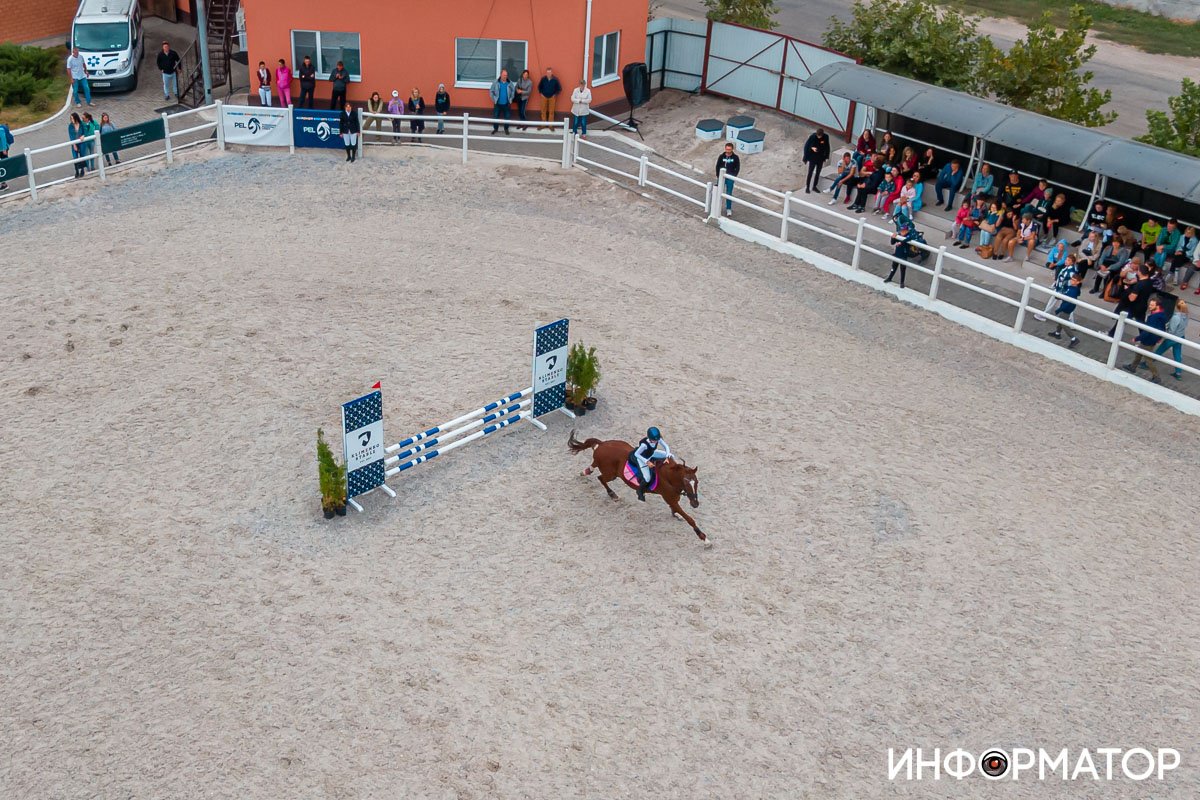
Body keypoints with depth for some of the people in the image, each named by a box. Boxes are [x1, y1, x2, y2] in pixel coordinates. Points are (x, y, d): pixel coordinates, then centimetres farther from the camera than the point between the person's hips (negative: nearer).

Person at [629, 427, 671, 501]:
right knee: (647, 479, -15)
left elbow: (666, 446, -13)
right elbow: (636, 454, -29)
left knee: (670, 456, 5)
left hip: (651, 454, 7)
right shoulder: (644, 444, -40)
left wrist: (667, 457, -29)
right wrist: (647, 462, -32)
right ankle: (640, 491, 15)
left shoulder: (658, 439, -24)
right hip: (642, 458, -7)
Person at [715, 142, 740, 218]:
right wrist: (718, 176, -2)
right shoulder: (721, 156, -2)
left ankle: (729, 209, 8)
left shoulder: (735, 157, -4)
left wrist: (734, 176, -8)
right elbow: (717, 166, 4)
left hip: (730, 178, -1)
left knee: (729, 194, 0)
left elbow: (737, 168, 1)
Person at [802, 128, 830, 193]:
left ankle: (814, 186, 27)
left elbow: (827, 147, 3)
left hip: (820, 158, 3)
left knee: (818, 173, 13)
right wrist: (812, 148, -23)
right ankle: (807, 187, 11)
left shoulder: (826, 137, -11)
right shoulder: (812, 137, -19)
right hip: (812, 158, -3)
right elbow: (806, 146, -8)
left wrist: (826, 157, 5)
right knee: (810, 172, 1)